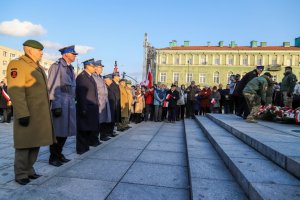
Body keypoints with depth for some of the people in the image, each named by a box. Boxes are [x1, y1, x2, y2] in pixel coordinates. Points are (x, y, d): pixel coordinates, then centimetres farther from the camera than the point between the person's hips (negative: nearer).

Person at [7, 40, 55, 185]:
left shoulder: (37, 67, 18)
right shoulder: (17, 65, -10)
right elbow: (15, 91, -19)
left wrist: (46, 111, 19)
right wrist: (22, 114, -24)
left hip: (40, 113, 9)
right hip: (27, 114, -8)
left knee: (35, 142, 13)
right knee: (24, 144, 1)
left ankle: (29, 170, 25)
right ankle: (20, 174, 14)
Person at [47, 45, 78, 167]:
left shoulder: (70, 68, 17)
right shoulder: (56, 66, -6)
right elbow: (52, 87, -12)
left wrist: (73, 101, 14)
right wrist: (56, 106, -17)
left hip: (70, 103, 8)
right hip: (60, 103, -8)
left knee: (66, 131, 13)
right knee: (58, 132, -1)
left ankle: (59, 154, 26)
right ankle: (53, 157, 13)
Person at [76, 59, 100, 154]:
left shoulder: (90, 77, 16)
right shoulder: (81, 76, -12)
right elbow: (81, 94, -18)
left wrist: (96, 105, 12)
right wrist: (83, 108, -21)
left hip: (92, 107, 8)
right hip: (85, 107, -8)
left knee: (91, 127, 18)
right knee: (83, 128, 1)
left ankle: (92, 141, 32)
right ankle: (82, 148, 10)